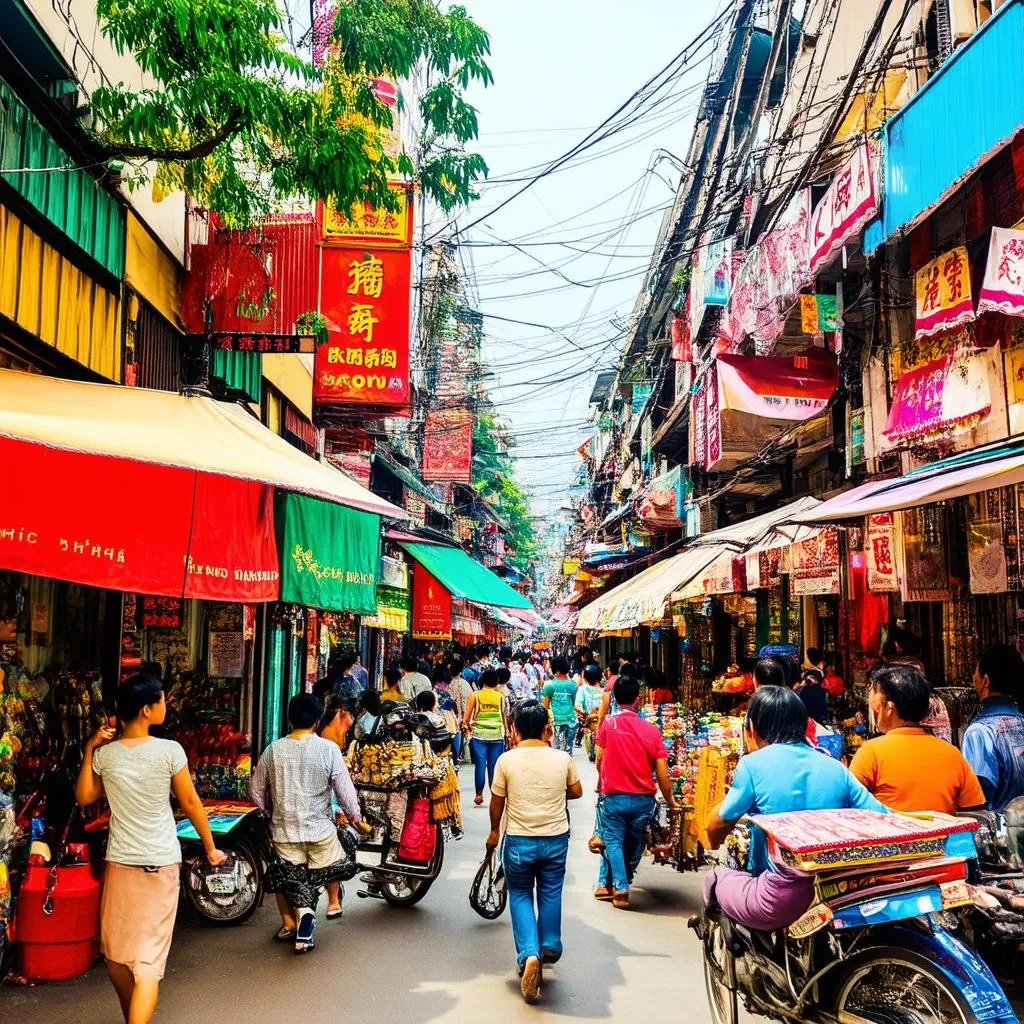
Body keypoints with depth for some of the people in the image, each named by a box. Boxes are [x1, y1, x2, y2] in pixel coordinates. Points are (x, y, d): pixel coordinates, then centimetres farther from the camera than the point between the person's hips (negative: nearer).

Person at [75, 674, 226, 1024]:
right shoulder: (169, 750, -13)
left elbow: (84, 797, 11)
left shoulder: (105, 754, -5)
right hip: (161, 863, -3)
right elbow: (191, 803, -5)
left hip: (119, 861, 4)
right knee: (148, 959, -1)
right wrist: (210, 848, 8)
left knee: (115, 949, 21)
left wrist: (89, 750, 9)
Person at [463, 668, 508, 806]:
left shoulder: (475, 695, 0)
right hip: (497, 735, 1)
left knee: (480, 764, 3)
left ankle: (479, 794, 1)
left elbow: (467, 717, 1)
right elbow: (505, 716, 5)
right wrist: (507, 732, 17)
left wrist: (467, 726, 19)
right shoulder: (500, 696, 3)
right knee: (494, 765, 5)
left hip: (479, 734, -1)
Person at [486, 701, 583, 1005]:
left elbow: (497, 801, -1)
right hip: (556, 838, 2)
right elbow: (576, 791, 9)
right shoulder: (562, 759, -7)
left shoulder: (507, 760, -12)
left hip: (519, 840, -2)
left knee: (520, 896, 13)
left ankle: (529, 955, -3)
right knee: (550, 894, 21)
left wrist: (494, 831, 16)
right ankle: (550, 947, 35)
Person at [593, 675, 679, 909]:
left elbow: (599, 761, 1)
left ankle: (620, 890, 0)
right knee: (634, 844, 17)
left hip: (614, 796, -2)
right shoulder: (652, 731, -5)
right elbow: (662, 773, -4)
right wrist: (670, 800, 11)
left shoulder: (607, 725, -9)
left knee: (613, 842, 10)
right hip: (644, 799, 2)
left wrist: (601, 783, 21)